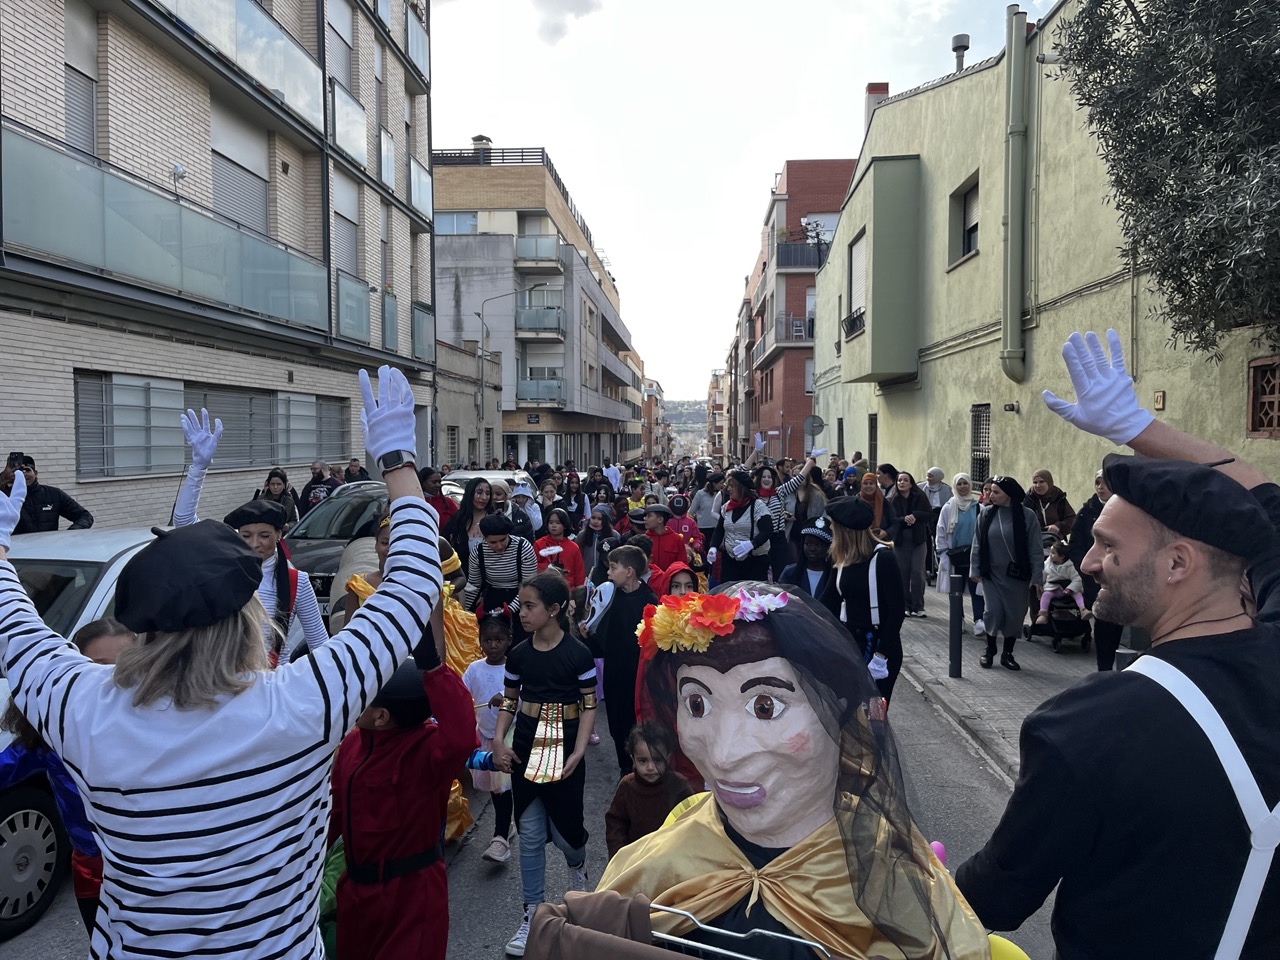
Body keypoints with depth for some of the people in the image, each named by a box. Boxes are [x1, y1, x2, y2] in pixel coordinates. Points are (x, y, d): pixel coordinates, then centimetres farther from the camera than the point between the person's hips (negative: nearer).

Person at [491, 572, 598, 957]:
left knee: (564, 831, 6)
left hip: (564, 753, -3)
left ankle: (577, 866, 41)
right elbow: (509, 701, 9)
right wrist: (498, 741, -5)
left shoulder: (578, 654, -12)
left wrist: (578, 753, -15)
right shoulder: (518, 654, -2)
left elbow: (589, 706, -7)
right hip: (526, 752, 3)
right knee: (530, 836, 8)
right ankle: (533, 913, 22)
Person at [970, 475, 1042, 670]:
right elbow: (977, 544, 3)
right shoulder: (986, 513, -3)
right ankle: (989, 650, 19)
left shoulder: (1027, 516, -8)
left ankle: (1007, 653, 24)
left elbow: (1035, 549, -6)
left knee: (1015, 615, 5)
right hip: (991, 574, 1)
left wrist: (1037, 576, -8)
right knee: (993, 611, -3)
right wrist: (975, 570, 0)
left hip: (1017, 575, -1)